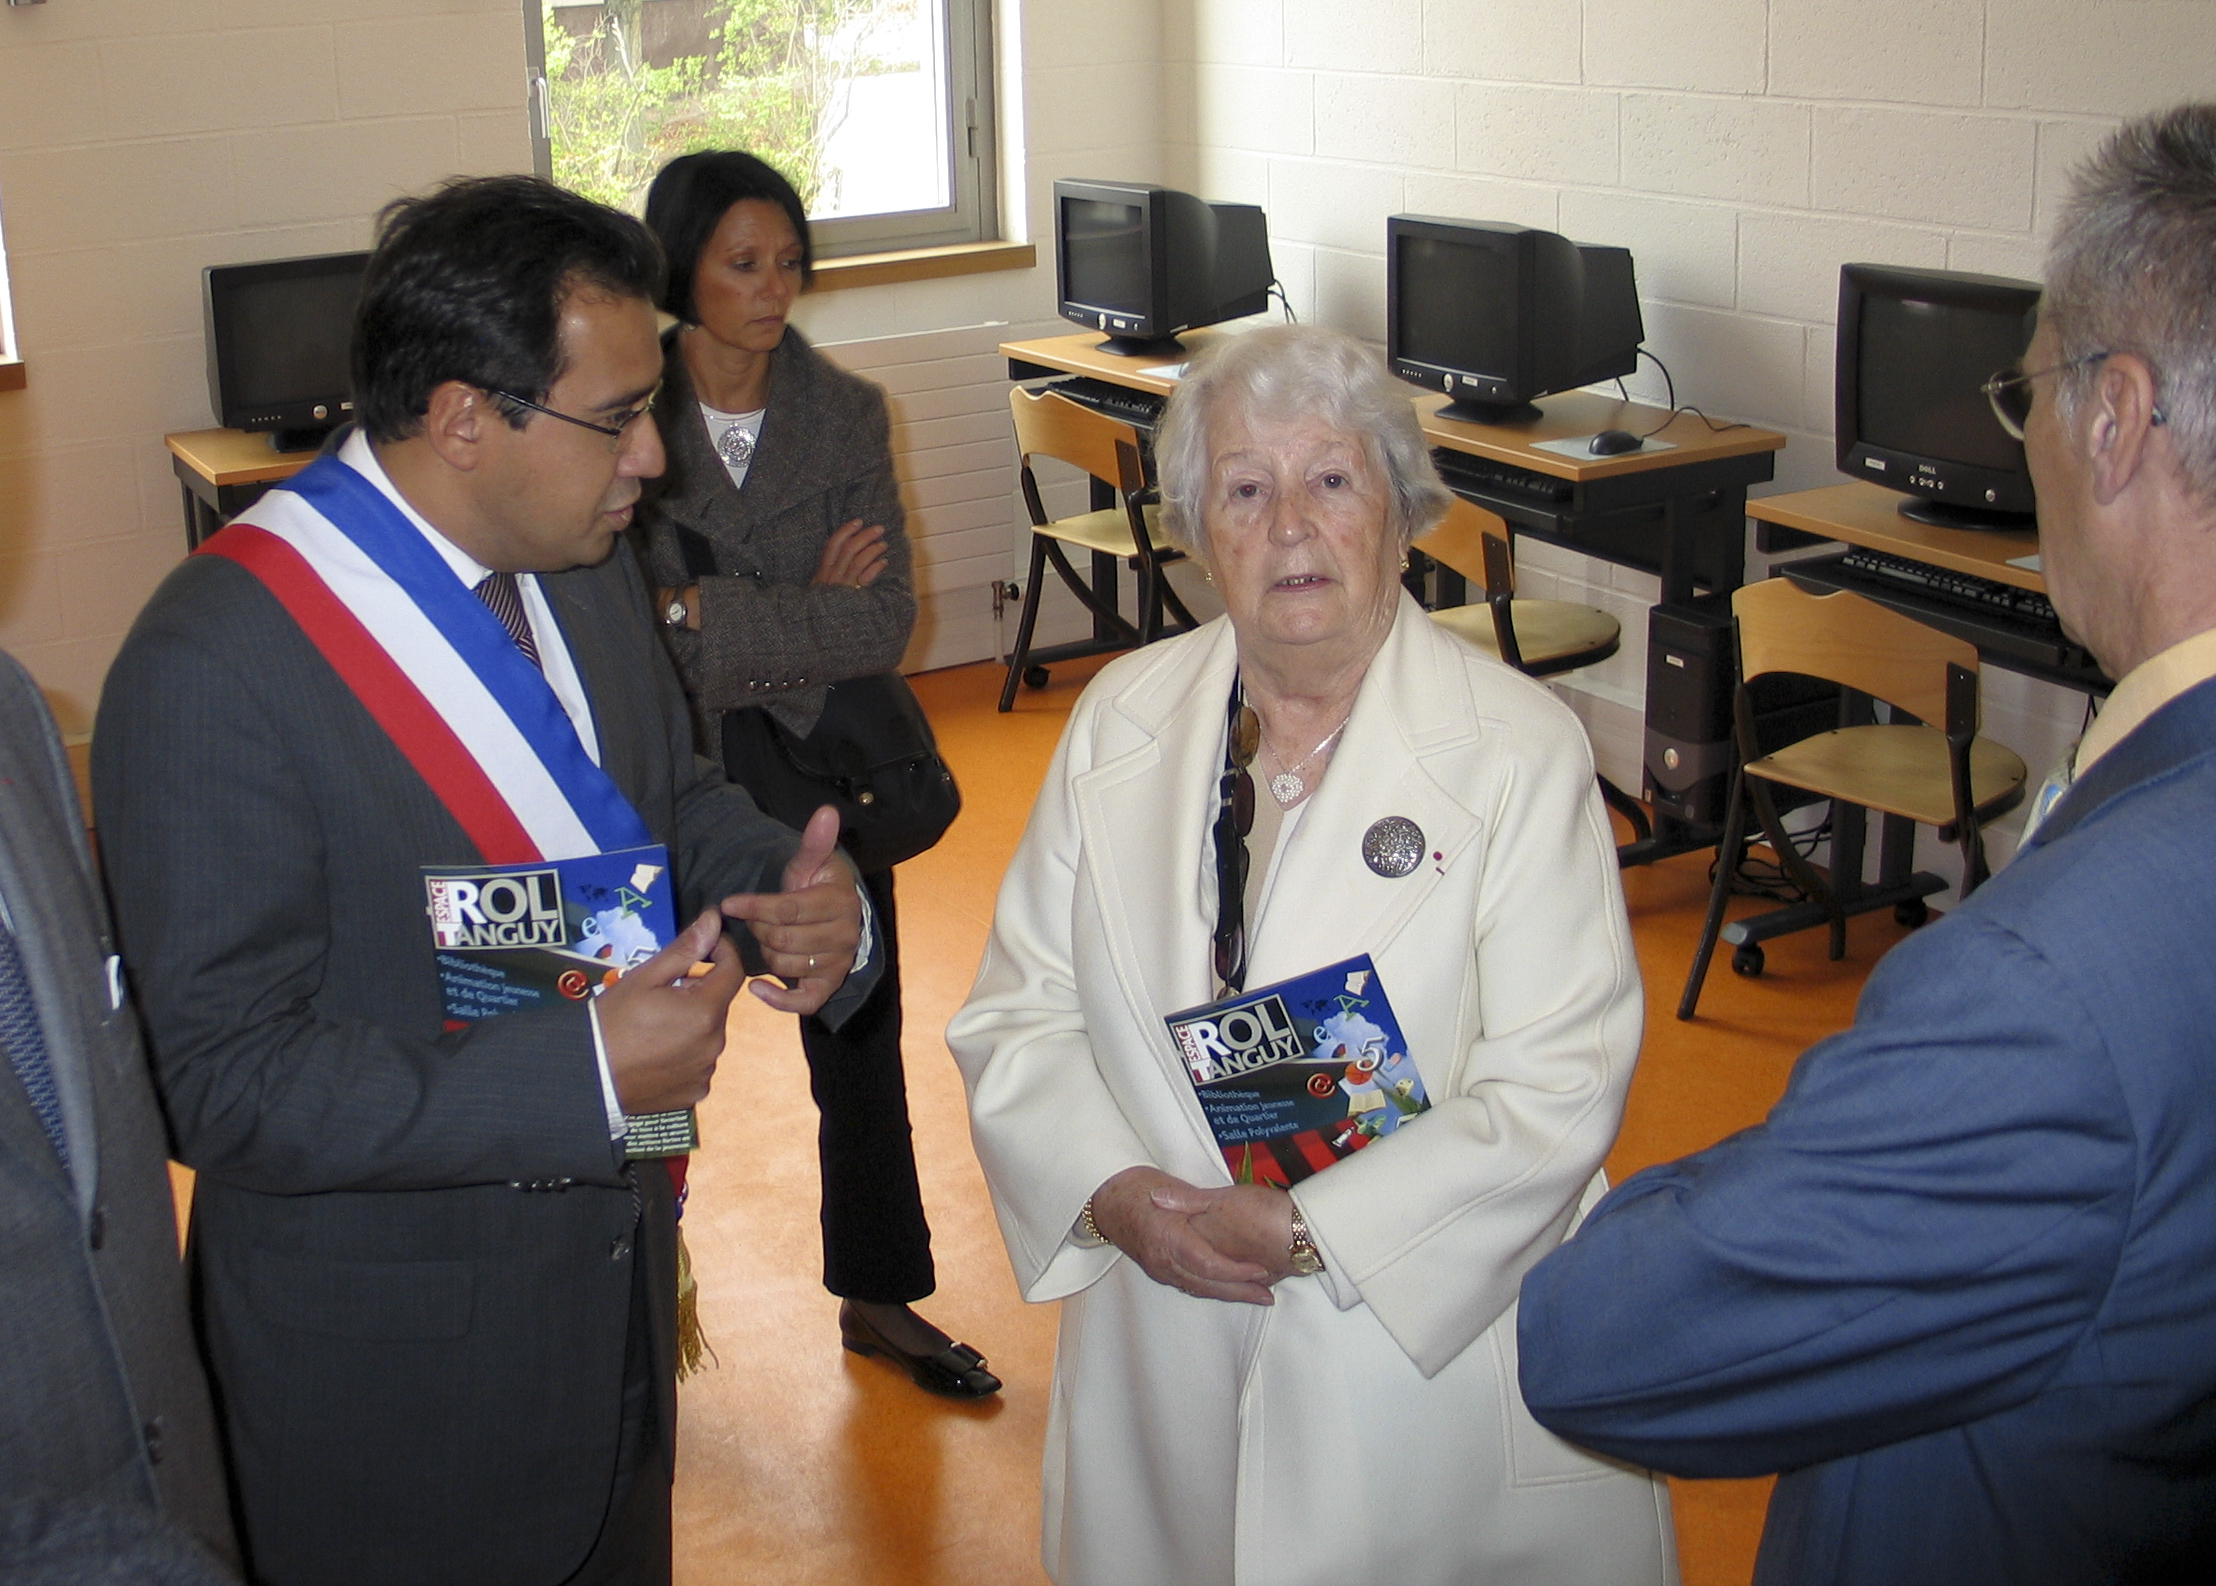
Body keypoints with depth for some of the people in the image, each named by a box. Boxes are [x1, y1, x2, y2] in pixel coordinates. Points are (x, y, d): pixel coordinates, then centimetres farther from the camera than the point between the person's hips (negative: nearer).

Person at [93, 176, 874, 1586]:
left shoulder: (584, 563, -2)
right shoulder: (214, 666, -26)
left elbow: (668, 796, 12)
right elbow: (230, 1085, -25)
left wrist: (802, 890, -11)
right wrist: (586, 1070, -30)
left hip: (619, 1279, 7)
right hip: (395, 1365, -7)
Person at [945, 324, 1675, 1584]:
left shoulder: (1519, 748, -10)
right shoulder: (1120, 720, 3)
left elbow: (1558, 1088, -16)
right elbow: (1018, 1013, 4)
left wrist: (1307, 1229, -20)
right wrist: (1113, 1195, -12)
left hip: (1440, 1370, -3)